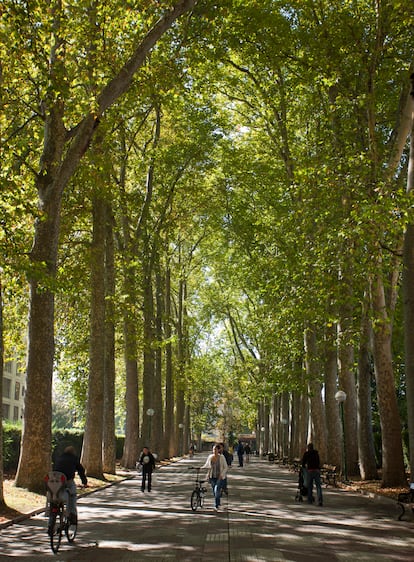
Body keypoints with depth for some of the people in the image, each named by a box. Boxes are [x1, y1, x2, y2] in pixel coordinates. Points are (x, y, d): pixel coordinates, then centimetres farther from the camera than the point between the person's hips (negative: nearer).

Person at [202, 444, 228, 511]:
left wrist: (221, 474, -16)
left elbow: (225, 467, -4)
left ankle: (216, 506, -16)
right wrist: (201, 467, -6)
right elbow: (207, 465, 12)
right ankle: (218, 503, 34)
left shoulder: (221, 457, -9)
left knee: (217, 489, -20)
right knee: (214, 491, 10)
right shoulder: (210, 457, -1)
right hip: (212, 476, 4)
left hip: (220, 477, -4)